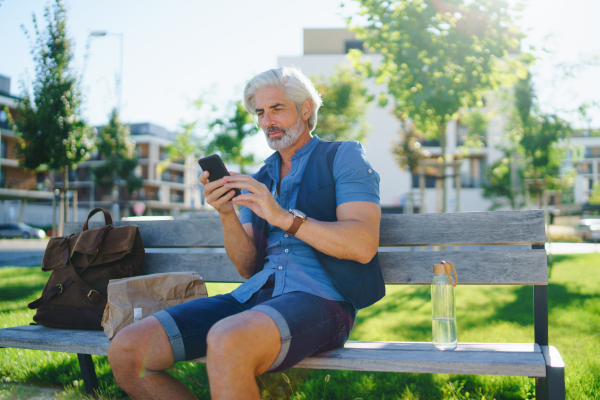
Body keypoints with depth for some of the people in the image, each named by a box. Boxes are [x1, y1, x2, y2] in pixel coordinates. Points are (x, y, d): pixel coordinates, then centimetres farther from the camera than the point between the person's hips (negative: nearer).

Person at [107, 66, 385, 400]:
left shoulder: (343, 156, 7)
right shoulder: (258, 181, 23)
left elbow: (364, 246, -8)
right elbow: (248, 268, 15)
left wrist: (283, 216, -15)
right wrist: (226, 214, -3)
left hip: (319, 297, -6)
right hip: (254, 296, 6)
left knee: (226, 343, -39)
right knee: (126, 351, -12)